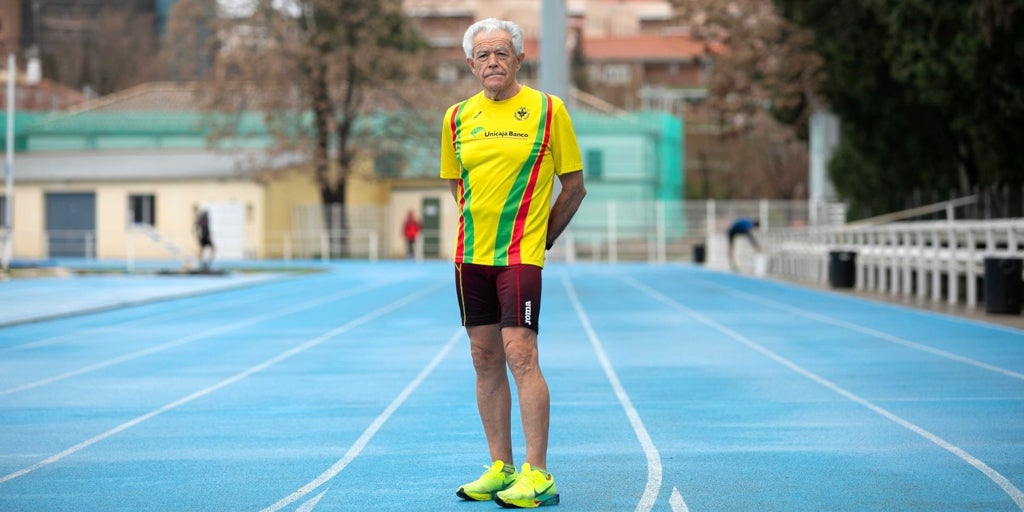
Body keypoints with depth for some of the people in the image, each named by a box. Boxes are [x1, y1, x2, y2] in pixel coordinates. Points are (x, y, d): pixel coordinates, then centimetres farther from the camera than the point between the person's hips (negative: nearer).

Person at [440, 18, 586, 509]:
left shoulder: (548, 110, -3)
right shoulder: (457, 117, 8)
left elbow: (574, 187, 2)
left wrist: (540, 238, 2)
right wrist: (478, 225, 13)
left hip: (520, 255, -5)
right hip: (471, 254, 5)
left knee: (520, 355, -13)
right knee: (485, 360, 7)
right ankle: (500, 469, 16)